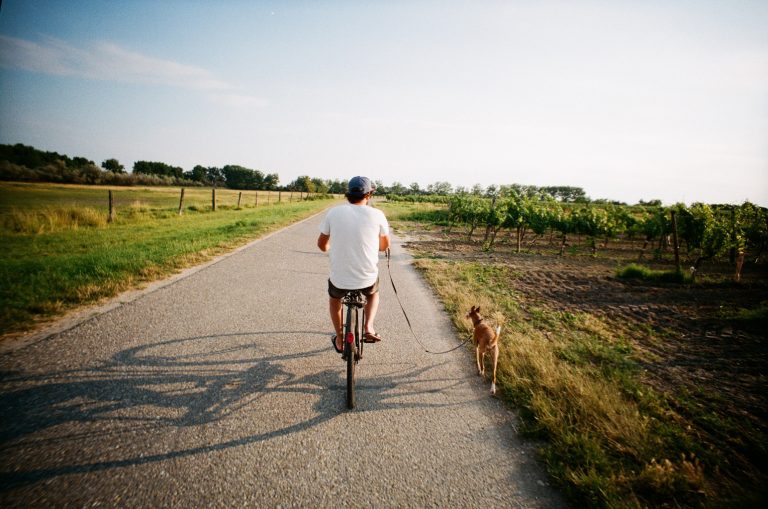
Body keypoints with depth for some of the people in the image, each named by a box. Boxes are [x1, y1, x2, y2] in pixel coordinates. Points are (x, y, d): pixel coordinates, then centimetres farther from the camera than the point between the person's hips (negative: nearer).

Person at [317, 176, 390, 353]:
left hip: (339, 279, 1)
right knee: (373, 292, 36)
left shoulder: (333, 212, -5)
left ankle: (339, 339, 37)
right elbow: (385, 245, 10)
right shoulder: (377, 215, -7)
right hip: (367, 279, 0)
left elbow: (322, 244, 8)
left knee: (334, 297, 36)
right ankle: (368, 328, 18)